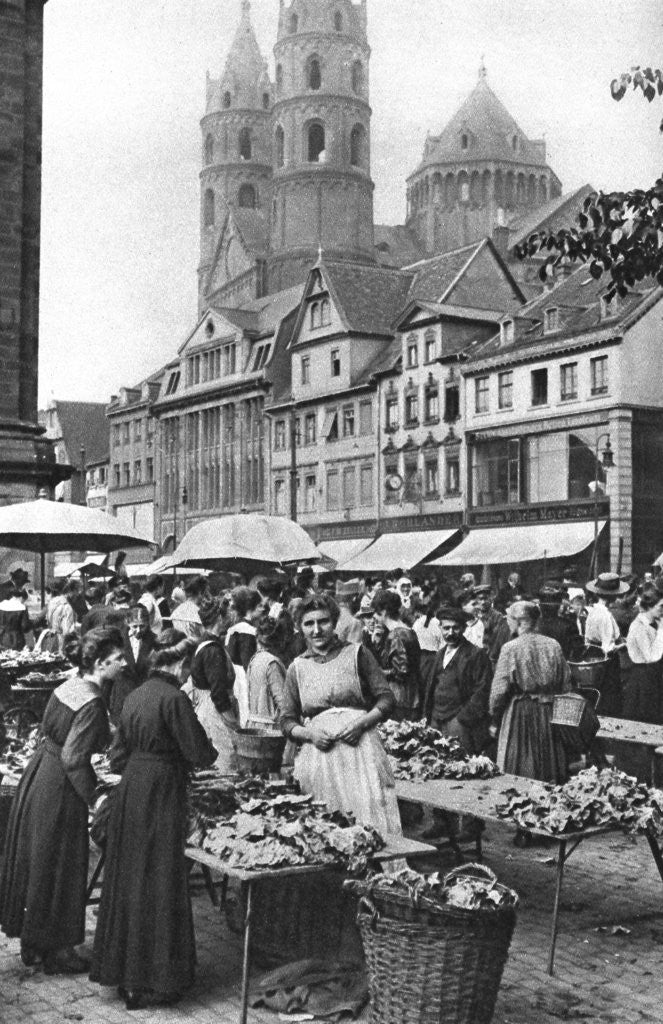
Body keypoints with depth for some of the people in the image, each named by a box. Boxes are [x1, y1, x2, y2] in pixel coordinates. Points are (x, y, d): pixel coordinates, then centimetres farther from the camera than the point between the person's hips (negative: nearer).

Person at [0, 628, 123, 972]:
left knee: (33, 862, 18)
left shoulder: (68, 686, 3)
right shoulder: (92, 703, -22)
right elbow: (73, 759, -25)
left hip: (37, 776, 9)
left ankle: (31, 943, 33)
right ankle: (55, 950, 20)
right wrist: (95, 797, -16)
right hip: (59, 790, -9)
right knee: (57, 868, 6)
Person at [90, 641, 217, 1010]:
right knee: (159, 883, -1)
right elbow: (199, 754, -11)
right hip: (161, 794, -8)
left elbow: (118, 755, 15)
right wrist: (211, 752, 9)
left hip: (129, 793, 8)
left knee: (128, 880, 14)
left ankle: (120, 969, 23)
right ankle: (152, 981, 4)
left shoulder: (134, 696, 11)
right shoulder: (174, 698, -13)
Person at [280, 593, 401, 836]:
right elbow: (287, 720, 14)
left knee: (369, 814, -12)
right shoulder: (297, 668, 13)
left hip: (359, 746, -2)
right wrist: (309, 733, -6)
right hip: (317, 756, 2)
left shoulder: (356, 654, 7)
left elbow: (386, 698, 4)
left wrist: (361, 722, -12)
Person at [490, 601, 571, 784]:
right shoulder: (554, 645, 2)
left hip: (519, 714, -4)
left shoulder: (510, 648, -11)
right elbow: (566, 685, 7)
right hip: (549, 713, 4)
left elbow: (499, 689, -10)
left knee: (518, 779, 3)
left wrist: (494, 714, 3)